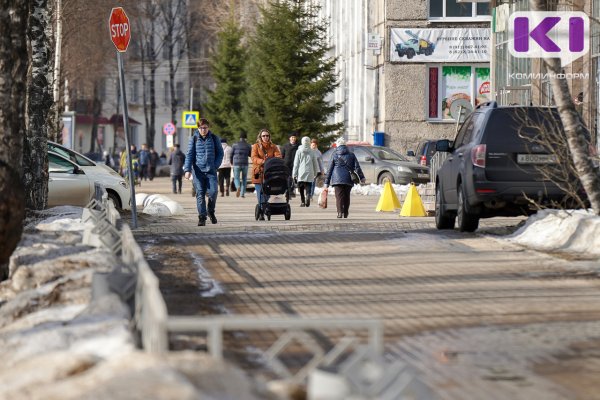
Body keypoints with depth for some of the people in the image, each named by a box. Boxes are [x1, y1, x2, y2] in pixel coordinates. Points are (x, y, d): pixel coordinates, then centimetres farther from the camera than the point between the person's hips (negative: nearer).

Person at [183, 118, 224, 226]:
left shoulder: (214, 138, 6)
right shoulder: (194, 139, 5)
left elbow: (220, 153, 11)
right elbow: (189, 155, 3)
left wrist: (215, 166, -3)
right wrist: (187, 169, -9)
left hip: (211, 171, 0)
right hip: (198, 171, 0)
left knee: (212, 192, -11)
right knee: (200, 194, -4)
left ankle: (211, 211, 16)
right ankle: (202, 217, 2)